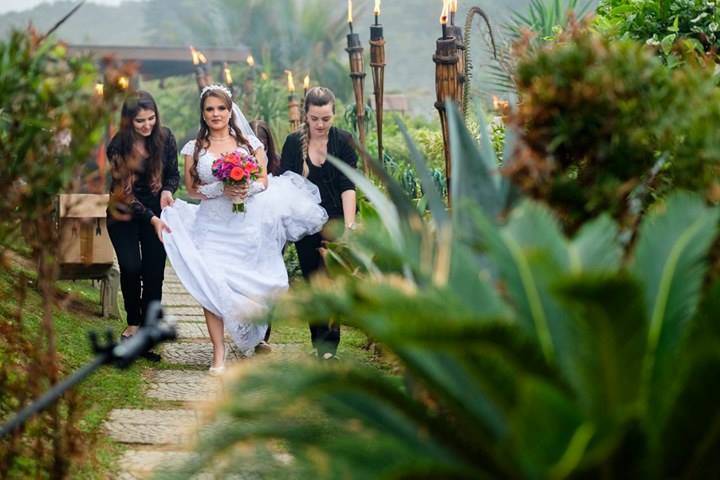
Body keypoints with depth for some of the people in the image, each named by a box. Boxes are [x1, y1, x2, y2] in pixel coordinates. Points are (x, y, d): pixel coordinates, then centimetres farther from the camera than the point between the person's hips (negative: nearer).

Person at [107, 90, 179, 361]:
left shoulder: (164, 137, -9)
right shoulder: (118, 147, -18)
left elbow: (173, 174, 3)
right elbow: (125, 192, -19)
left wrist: (168, 191, -19)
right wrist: (152, 219, -29)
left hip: (155, 213, 2)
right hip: (124, 214, -2)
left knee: (154, 274, -2)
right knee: (131, 267, -18)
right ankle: (134, 323, 0)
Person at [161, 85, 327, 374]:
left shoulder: (250, 143, 9)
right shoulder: (194, 149, 7)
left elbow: (264, 181, 7)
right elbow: (192, 188, 2)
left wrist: (247, 189, -14)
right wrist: (221, 189, -14)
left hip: (248, 225, 1)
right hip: (212, 227, -1)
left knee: (251, 284, 3)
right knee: (212, 285, -12)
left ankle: (251, 339, 30)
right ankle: (218, 353, -9)